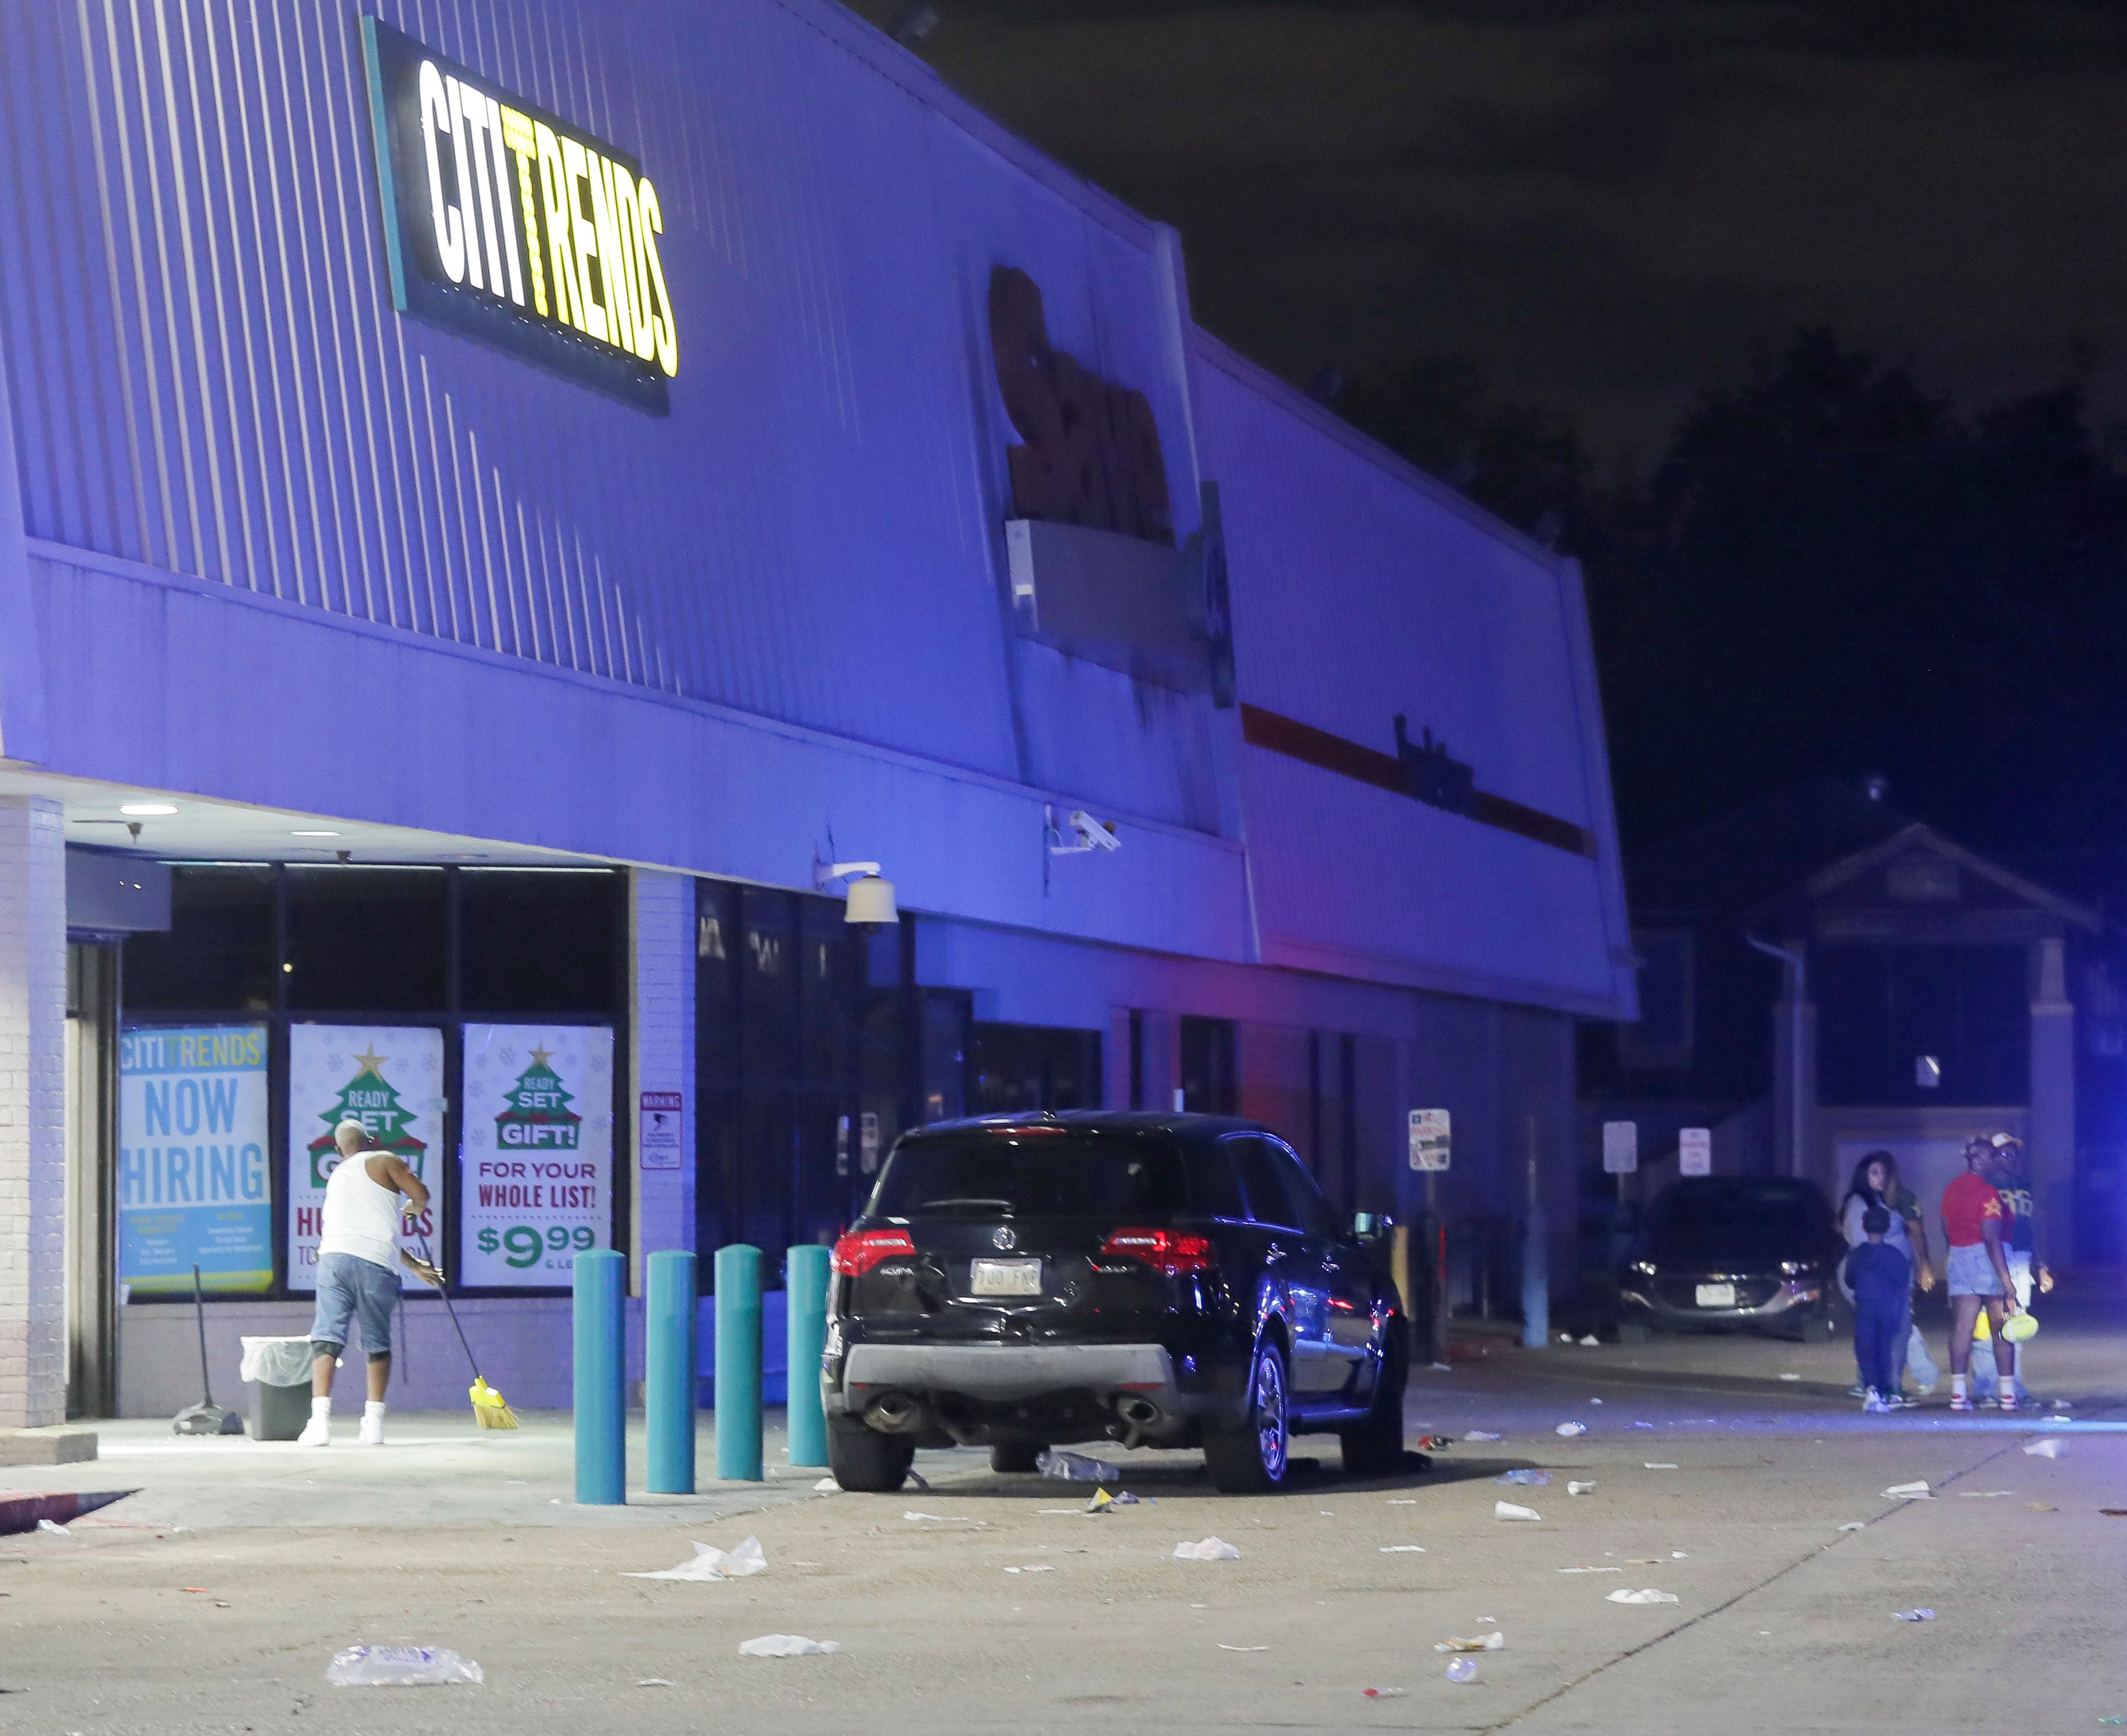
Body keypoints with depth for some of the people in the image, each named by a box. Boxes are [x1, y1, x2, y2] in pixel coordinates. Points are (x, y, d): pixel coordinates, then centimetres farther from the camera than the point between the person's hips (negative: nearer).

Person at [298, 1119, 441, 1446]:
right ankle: (374, 1422, 9)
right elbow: (421, 1195, 1)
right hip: (376, 1263, -3)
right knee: (378, 1345, 11)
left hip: (333, 1256, 3)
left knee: (326, 1339, -3)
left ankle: (320, 1419, -19)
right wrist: (413, 1208, 27)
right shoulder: (384, 1161, 12)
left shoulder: (337, 1177, 31)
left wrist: (417, 1265, 43)